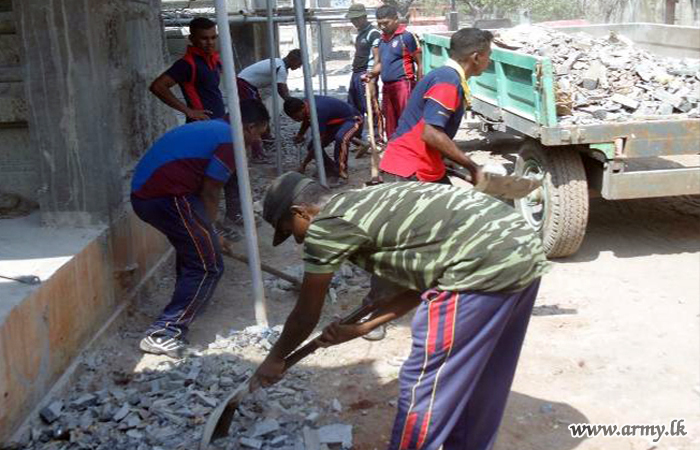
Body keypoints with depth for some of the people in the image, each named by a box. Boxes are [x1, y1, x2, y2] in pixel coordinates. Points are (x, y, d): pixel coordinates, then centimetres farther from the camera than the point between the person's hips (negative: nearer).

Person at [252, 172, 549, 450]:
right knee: (478, 380, 24)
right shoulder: (365, 206, 23)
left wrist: (275, 358, 25)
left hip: (485, 268, -10)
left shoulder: (325, 225, -2)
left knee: (424, 386, 5)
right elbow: (419, 282, 26)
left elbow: (306, 316, 9)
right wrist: (359, 329, 28)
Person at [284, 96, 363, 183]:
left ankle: (342, 174, -29)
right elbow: (307, 120, 15)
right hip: (336, 122, 9)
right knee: (311, 147, -2)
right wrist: (300, 135, 1)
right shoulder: (308, 102, -11)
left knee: (341, 138, -41)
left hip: (352, 120, -9)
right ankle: (333, 170, 13)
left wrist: (303, 165, -26)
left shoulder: (319, 112, -36)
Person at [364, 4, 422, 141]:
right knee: (390, 123, 13)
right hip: (386, 86, 8)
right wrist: (372, 74, 5)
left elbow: (418, 63, -6)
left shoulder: (406, 36, -7)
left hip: (403, 84, -7)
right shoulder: (382, 38, 14)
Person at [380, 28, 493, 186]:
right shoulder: (449, 81, -17)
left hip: (424, 165, 10)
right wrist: (473, 167, -18)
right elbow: (431, 134, -26)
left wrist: (470, 167, 15)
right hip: (413, 169, -10)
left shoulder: (446, 75, 13)